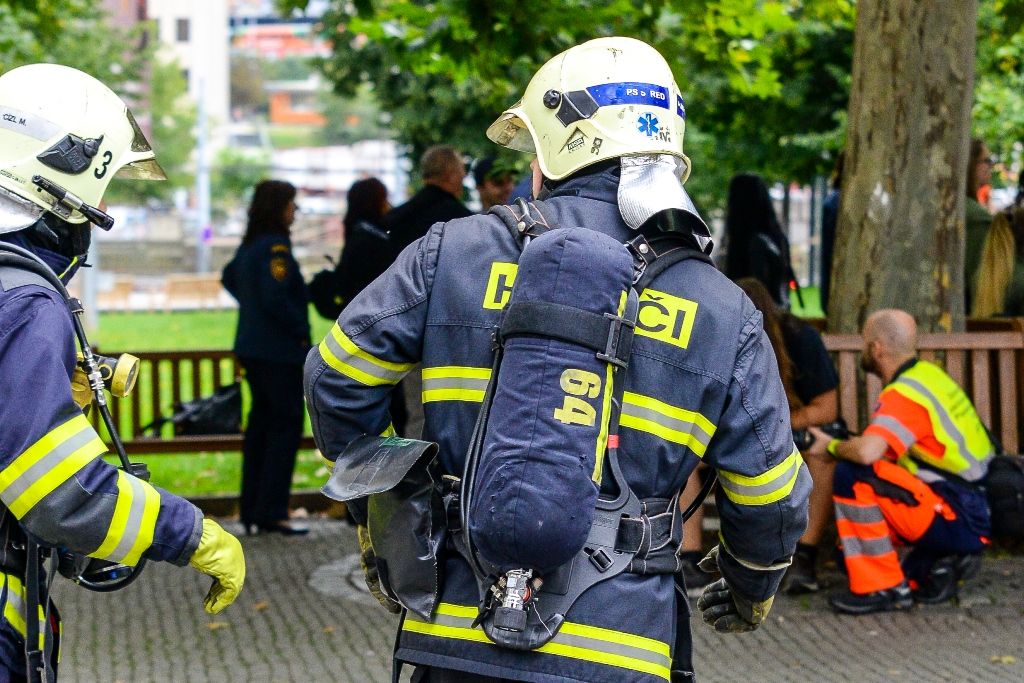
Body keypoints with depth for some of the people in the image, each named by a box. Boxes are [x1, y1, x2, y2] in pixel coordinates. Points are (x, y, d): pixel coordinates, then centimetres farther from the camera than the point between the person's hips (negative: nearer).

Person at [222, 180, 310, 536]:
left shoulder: (249, 245, 11)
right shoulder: (274, 247, -16)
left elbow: (229, 277, 28)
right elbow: (276, 297, -25)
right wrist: (300, 330, -14)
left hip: (252, 347, 10)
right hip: (280, 350, -10)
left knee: (261, 423, 14)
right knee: (286, 426, -5)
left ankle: (251, 512, 18)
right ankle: (272, 513, -7)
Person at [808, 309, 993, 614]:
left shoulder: (905, 394, -18)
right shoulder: (928, 374, 12)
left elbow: (867, 451, -33)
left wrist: (832, 447, -13)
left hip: (958, 521, -10)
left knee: (852, 475, -18)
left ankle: (883, 588, -13)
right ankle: (938, 564, 8)